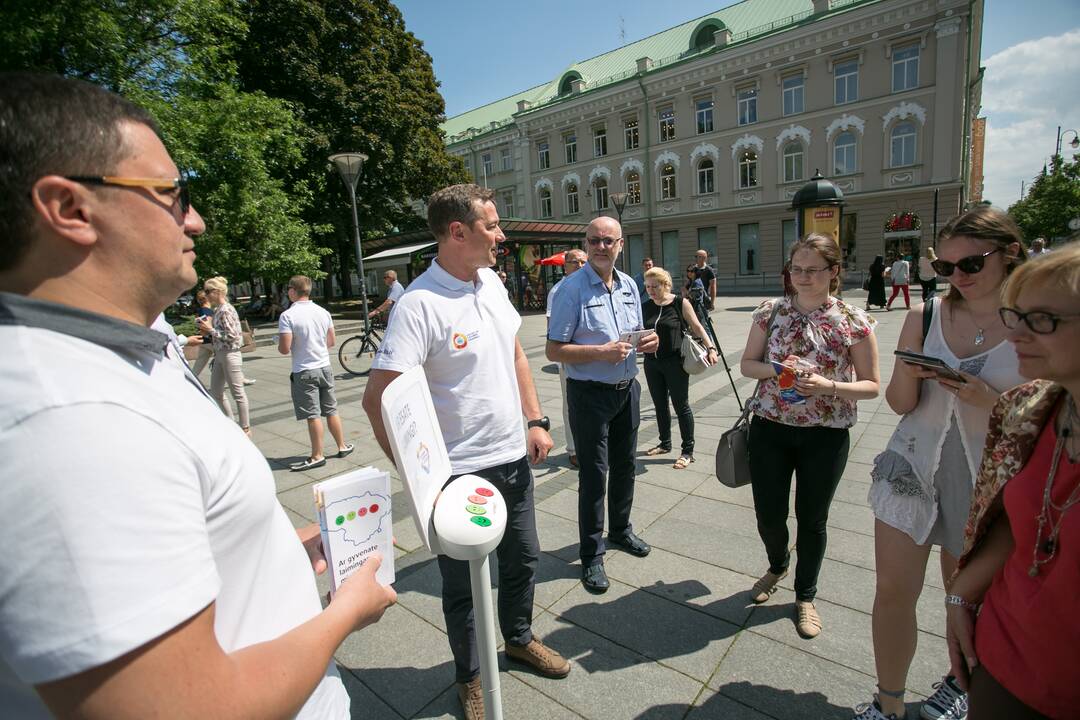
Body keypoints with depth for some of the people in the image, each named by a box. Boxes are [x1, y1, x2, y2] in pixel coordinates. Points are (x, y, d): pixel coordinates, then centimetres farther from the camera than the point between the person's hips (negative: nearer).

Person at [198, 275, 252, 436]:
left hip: (230, 355, -10)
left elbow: (232, 335, -21)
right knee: (215, 391, 16)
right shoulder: (217, 310, 10)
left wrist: (210, 330, -14)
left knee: (238, 393, 0)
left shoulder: (226, 310, -17)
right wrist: (207, 330, 2)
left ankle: (245, 428, 11)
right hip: (219, 354, 10)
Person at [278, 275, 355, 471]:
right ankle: (343, 446, 25)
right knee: (331, 411, 15)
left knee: (313, 415, 1)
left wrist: (279, 346, 5)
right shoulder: (323, 312, 2)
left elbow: (284, 349, -17)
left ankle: (317, 456, 9)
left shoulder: (287, 316, -14)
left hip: (303, 372, -5)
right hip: (324, 367, 5)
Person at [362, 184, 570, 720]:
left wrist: (536, 421, 7)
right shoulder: (420, 304, -21)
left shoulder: (491, 281, 3)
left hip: (513, 457, 7)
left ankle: (519, 639, 52)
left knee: (522, 558, 24)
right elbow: (377, 398, -24)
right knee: (463, 582, 15)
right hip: (460, 471, -7)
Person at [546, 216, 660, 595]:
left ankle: (620, 529, 44)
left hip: (627, 389, 7)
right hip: (590, 393, -6)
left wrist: (648, 341, -6)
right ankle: (591, 556, 21)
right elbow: (554, 351, -17)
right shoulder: (572, 288, -14)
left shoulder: (629, 285, 7)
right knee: (593, 474, 3)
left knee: (624, 465, 20)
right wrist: (601, 352, -27)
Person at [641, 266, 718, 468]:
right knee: (660, 405, 15)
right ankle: (665, 443, 32)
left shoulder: (680, 303, -5)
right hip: (652, 363, 5)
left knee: (681, 406, 0)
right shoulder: (645, 307, 6)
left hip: (675, 363, -5)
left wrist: (711, 347, -11)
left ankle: (688, 451, 11)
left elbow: (697, 327, -2)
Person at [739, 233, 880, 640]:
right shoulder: (771, 312, 0)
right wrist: (775, 370, -16)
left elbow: (871, 386, -3)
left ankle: (805, 596, 37)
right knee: (768, 515, 10)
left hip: (825, 435, -1)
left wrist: (828, 385, -22)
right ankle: (777, 566, 46)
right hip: (769, 428, 2)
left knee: (812, 519, 12)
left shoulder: (854, 322, -6)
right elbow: (747, 363, 5)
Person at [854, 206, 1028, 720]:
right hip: (913, 465, 1)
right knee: (893, 590, 2)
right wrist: (909, 374, -19)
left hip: (984, 478, -1)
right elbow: (899, 404, 2)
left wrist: (986, 399, -22)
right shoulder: (924, 317, -1)